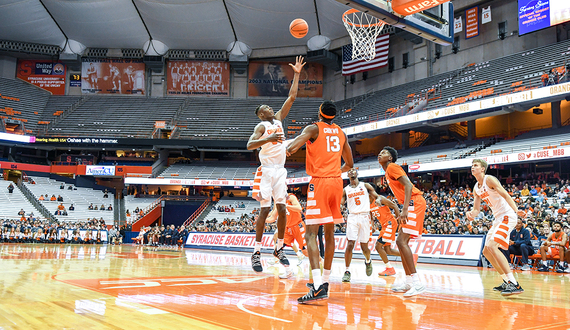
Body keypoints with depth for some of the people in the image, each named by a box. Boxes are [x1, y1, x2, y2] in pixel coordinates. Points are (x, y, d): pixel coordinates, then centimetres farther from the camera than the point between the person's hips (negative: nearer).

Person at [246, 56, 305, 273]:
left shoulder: (278, 119, 14)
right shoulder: (261, 126, -5)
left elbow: (292, 97, 12)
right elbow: (249, 145, -20)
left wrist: (297, 75, 9)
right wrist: (268, 139, -32)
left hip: (280, 171, 6)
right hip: (266, 171, -6)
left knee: (282, 209, 4)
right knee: (265, 210, -9)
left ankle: (279, 248, 14)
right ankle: (256, 252, -4)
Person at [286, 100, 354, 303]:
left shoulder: (314, 128, 2)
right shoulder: (341, 133, 17)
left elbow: (299, 140, -20)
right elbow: (349, 164, 27)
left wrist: (288, 150, -27)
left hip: (319, 182, -6)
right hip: (336, 182, 6)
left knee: (311, 234, -11)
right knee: (329, 233, 16)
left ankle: (318, 287, -25)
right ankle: (325, 280, 24)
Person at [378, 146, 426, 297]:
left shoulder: (392, 167, -7)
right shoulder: (388, 172, 22)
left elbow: (408, 186, -19)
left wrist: (404, 210, -28)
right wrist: (402, 214, 24)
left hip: (415, 202, -10)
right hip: (411, 204, 10)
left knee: (401, 241, -18)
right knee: (402, 242, 12)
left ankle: (417, 283, -22)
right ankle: (409, 282, 16)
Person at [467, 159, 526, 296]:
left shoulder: (489, 179, -11)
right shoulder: (476, 188, 14)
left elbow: (506, 195, -21)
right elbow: (476, 209, 15)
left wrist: (516, 210, -37)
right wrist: (471, 214, -9)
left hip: (507, 216, -10)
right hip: (498, 218, 10)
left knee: (492, 245, -25)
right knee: (486, 251, 12)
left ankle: (514, 284, -28)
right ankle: (507, 282, 19)